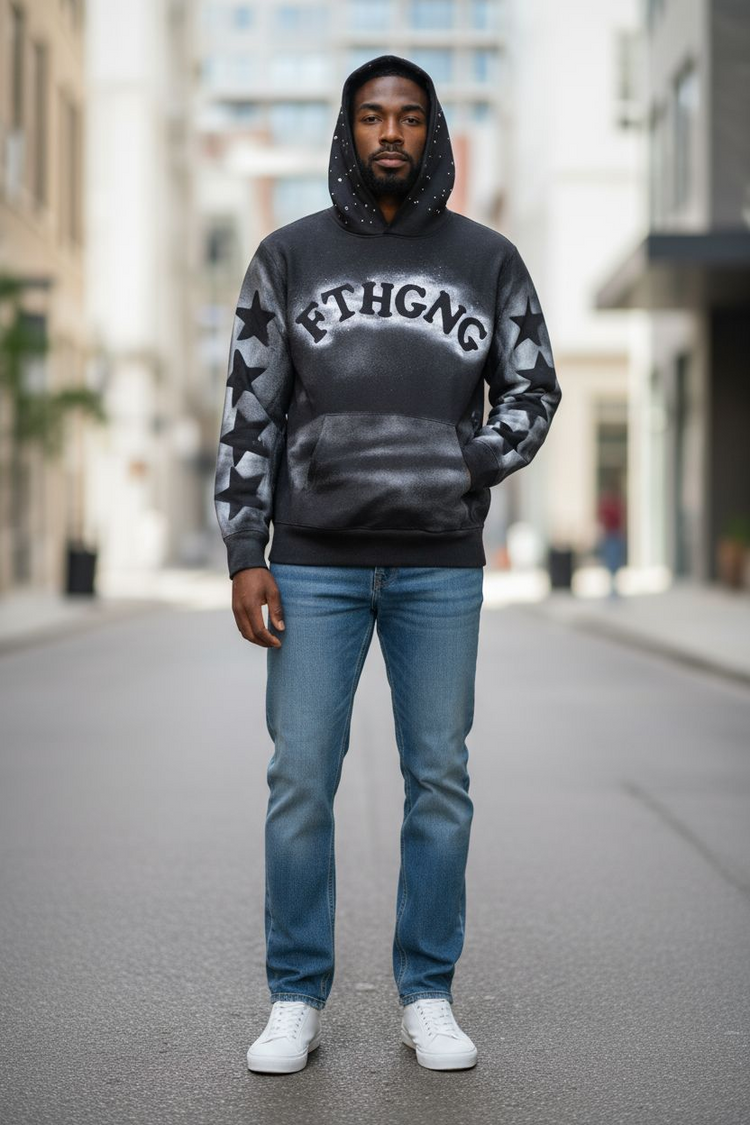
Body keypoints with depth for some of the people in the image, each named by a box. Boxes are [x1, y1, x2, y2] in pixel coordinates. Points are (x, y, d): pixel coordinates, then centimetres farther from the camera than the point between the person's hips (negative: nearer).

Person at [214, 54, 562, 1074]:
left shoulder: (488, 259, 7)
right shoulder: (289, 256, 5)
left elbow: (533, 390, 10)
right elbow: (251, 413, 3)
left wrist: (469, 468, -9)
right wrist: (245, 557, -4)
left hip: (441, 568, 1)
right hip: (314, 564, 0)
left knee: (439, 781, 5)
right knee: (300, 782, 0)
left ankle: (428, 998, 17)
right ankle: (297, 1001, 13)